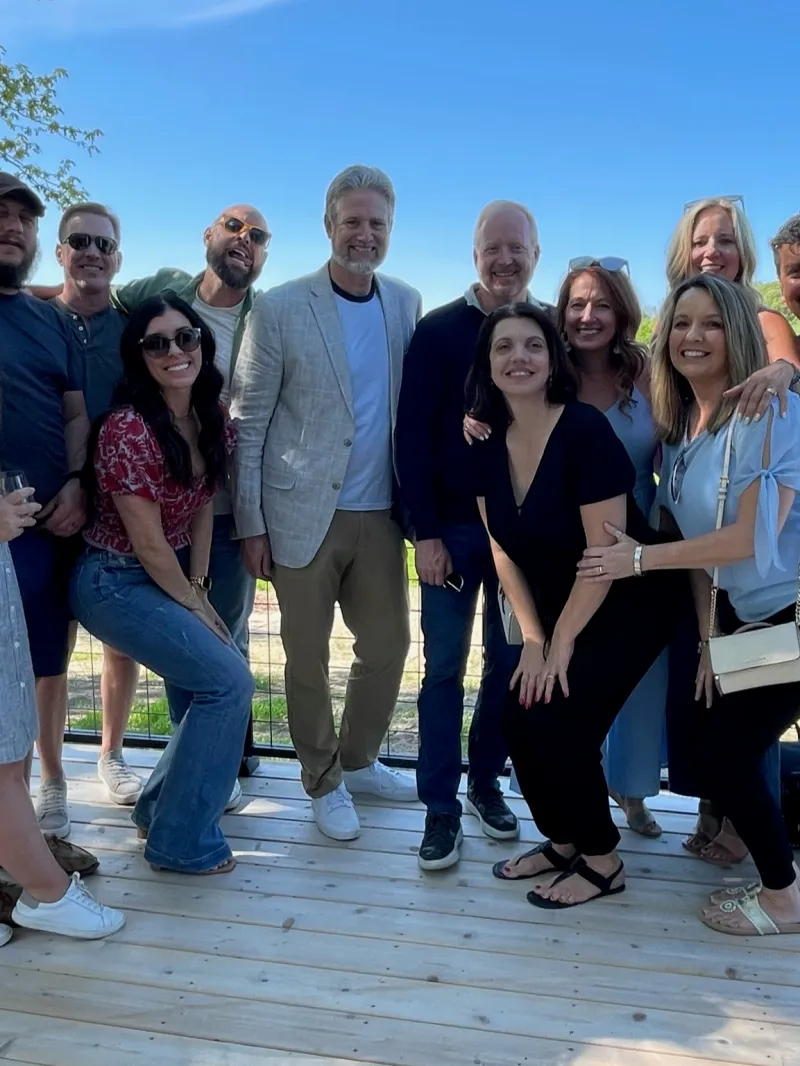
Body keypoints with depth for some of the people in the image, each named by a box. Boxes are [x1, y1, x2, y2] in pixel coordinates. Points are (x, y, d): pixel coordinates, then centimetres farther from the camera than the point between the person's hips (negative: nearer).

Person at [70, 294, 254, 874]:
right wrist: (192, 605, -9)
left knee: (209, 689, 7)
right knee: (229, 681, -13)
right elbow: (148, 543, -20)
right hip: (117, 582, -8)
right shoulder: (126, 430, -25)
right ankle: (181, 841, 5)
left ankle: (160, 806, 32)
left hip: (175, 573, 8)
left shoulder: (213, 417, -2)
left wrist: (199, 587, 2)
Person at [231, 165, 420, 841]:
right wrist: (252, 524, -8)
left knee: (387, 645, 14)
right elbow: (247, 424, -5)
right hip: (303, 514, -4)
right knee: (308, 656, 8)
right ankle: (324, 782, 30)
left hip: (378, 513, 4)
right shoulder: (280, 310, -7)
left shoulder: (407, 304, 5)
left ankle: (358, 760, 38)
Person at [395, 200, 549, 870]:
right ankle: (442, 808, 13)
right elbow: (413, 434, -5)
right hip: (453, 527, -2)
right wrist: (425, 531, -10)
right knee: (445, 665, 2)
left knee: (511, 662, 10)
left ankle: (486, 780, 29)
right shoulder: (438, 330, -2)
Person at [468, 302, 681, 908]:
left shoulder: (585, 430, -24)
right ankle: (563, 841, 23)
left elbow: (605, 552, -23)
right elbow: (503, 548, 0)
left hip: (627, 606, -6)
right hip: (555, 608, 6)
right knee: (520, 720, -3)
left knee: (559, 724, -12)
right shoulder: (488, 440, -4)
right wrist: (532, 638, -5)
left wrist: (561, 641, -15)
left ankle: (602, 861, 13)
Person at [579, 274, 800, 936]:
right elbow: (699, 542, 5)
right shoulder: (679, 428, 5)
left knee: (725, 750, -2)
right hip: (746, 615, 8)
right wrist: (708, 636, 1)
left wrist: (640, 557, -19)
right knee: (701, 744, 12)